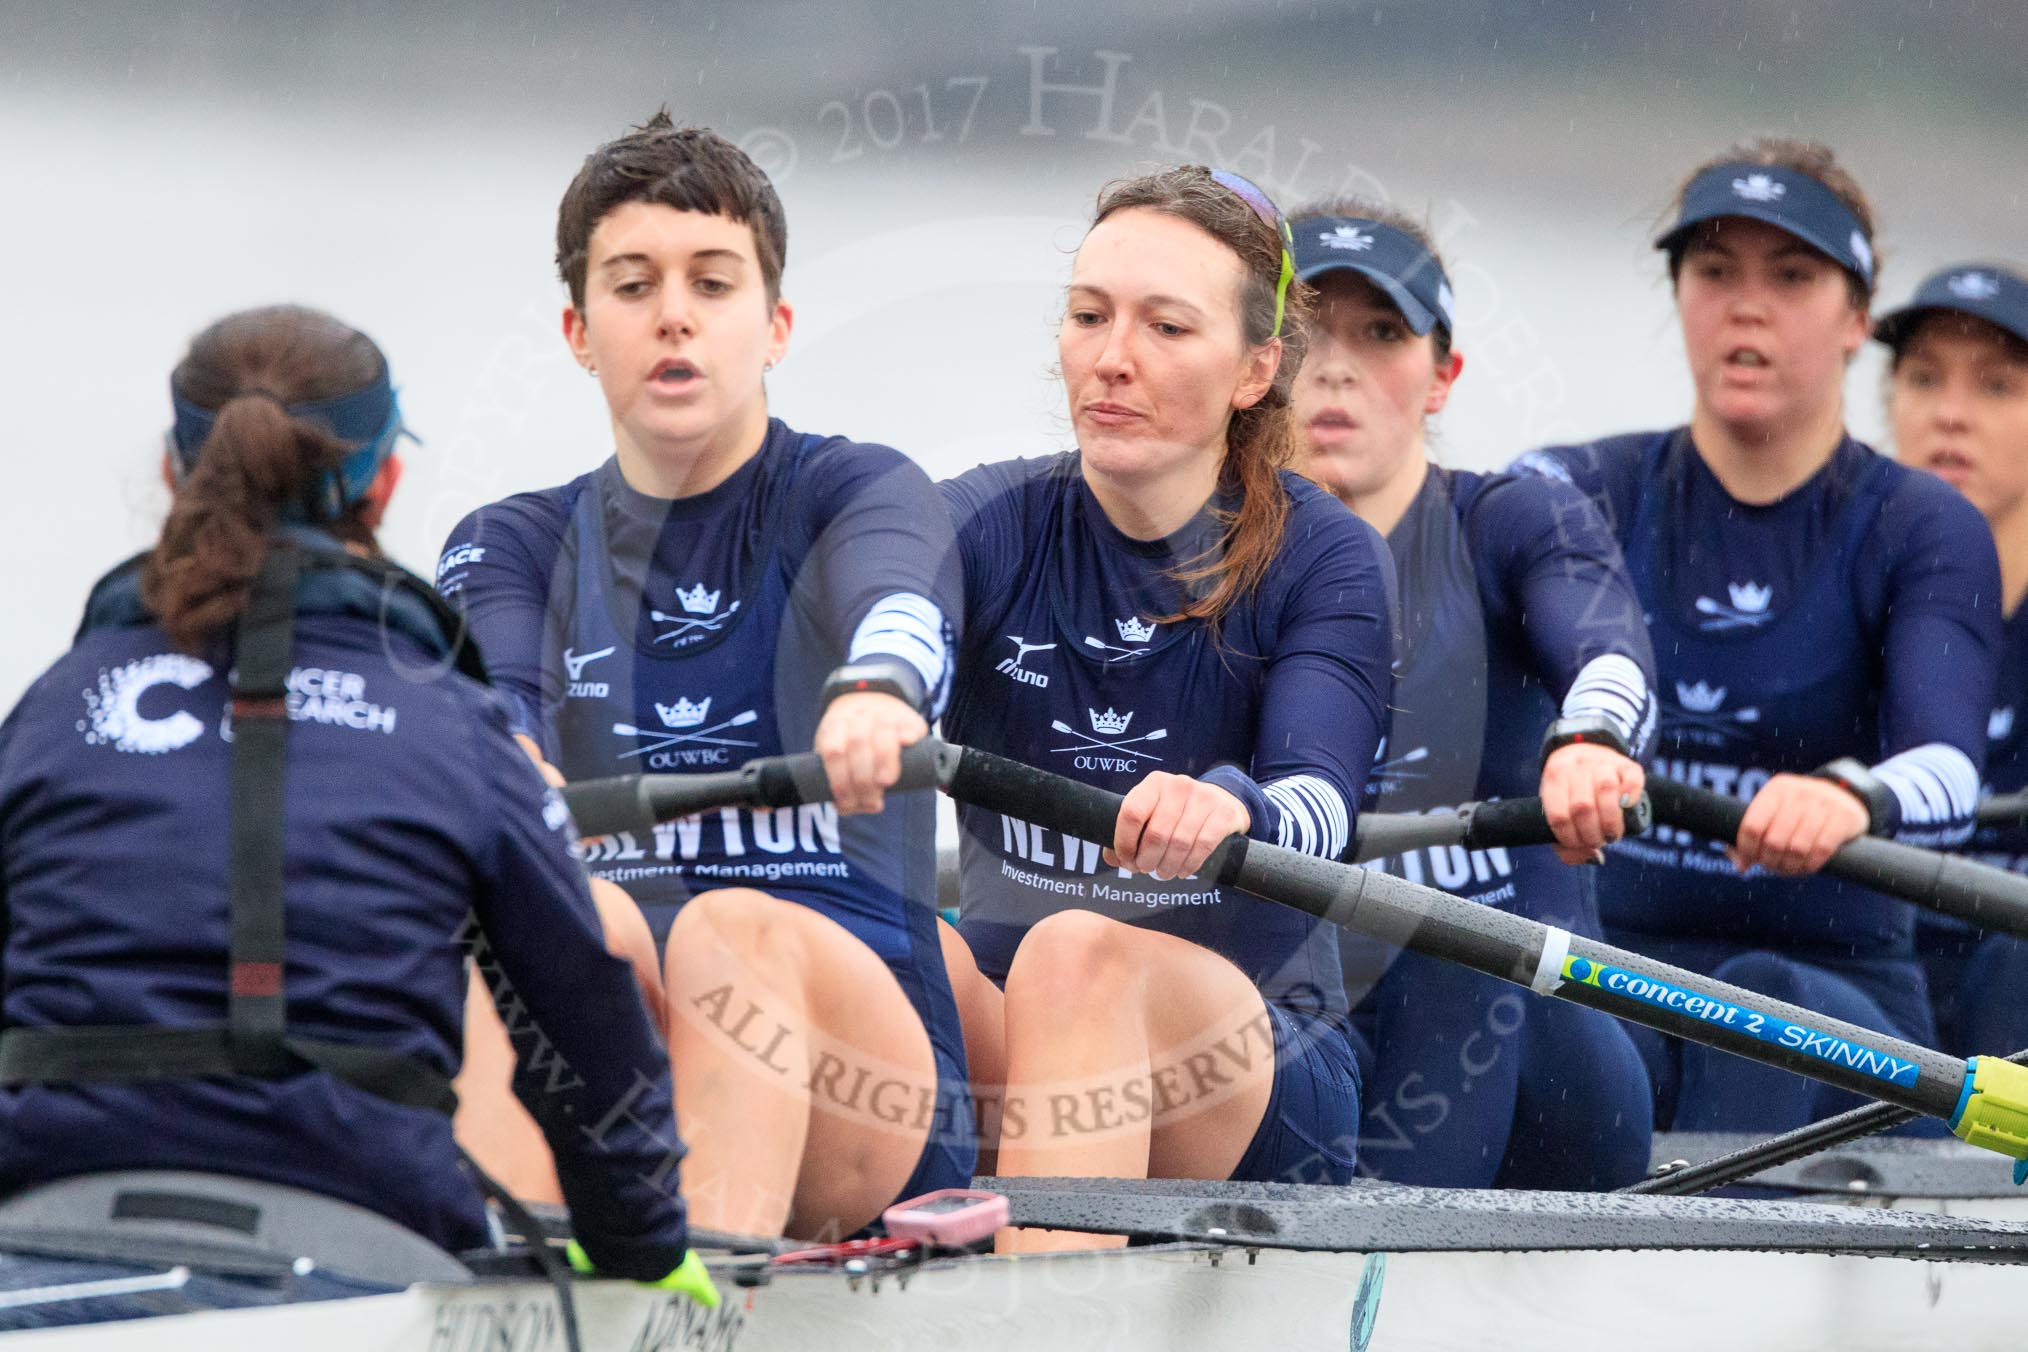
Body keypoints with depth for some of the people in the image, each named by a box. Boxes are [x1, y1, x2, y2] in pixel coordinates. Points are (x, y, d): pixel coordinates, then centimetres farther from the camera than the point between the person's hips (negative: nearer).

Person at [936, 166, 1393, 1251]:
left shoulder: (1321, 561, -2)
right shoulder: (994, 524, 3)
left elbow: (1317, 808, -19)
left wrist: (1225, 809, -45)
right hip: (998, 1032, 2)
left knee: (1080, 953, -34)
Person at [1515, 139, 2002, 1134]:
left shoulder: (1922, 532, 2)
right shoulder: (1589, 494, 8)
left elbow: (1950, 770, -17)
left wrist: (1853, 796, -43)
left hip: (1837, 989, -1)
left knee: (1764, 1003, -35)